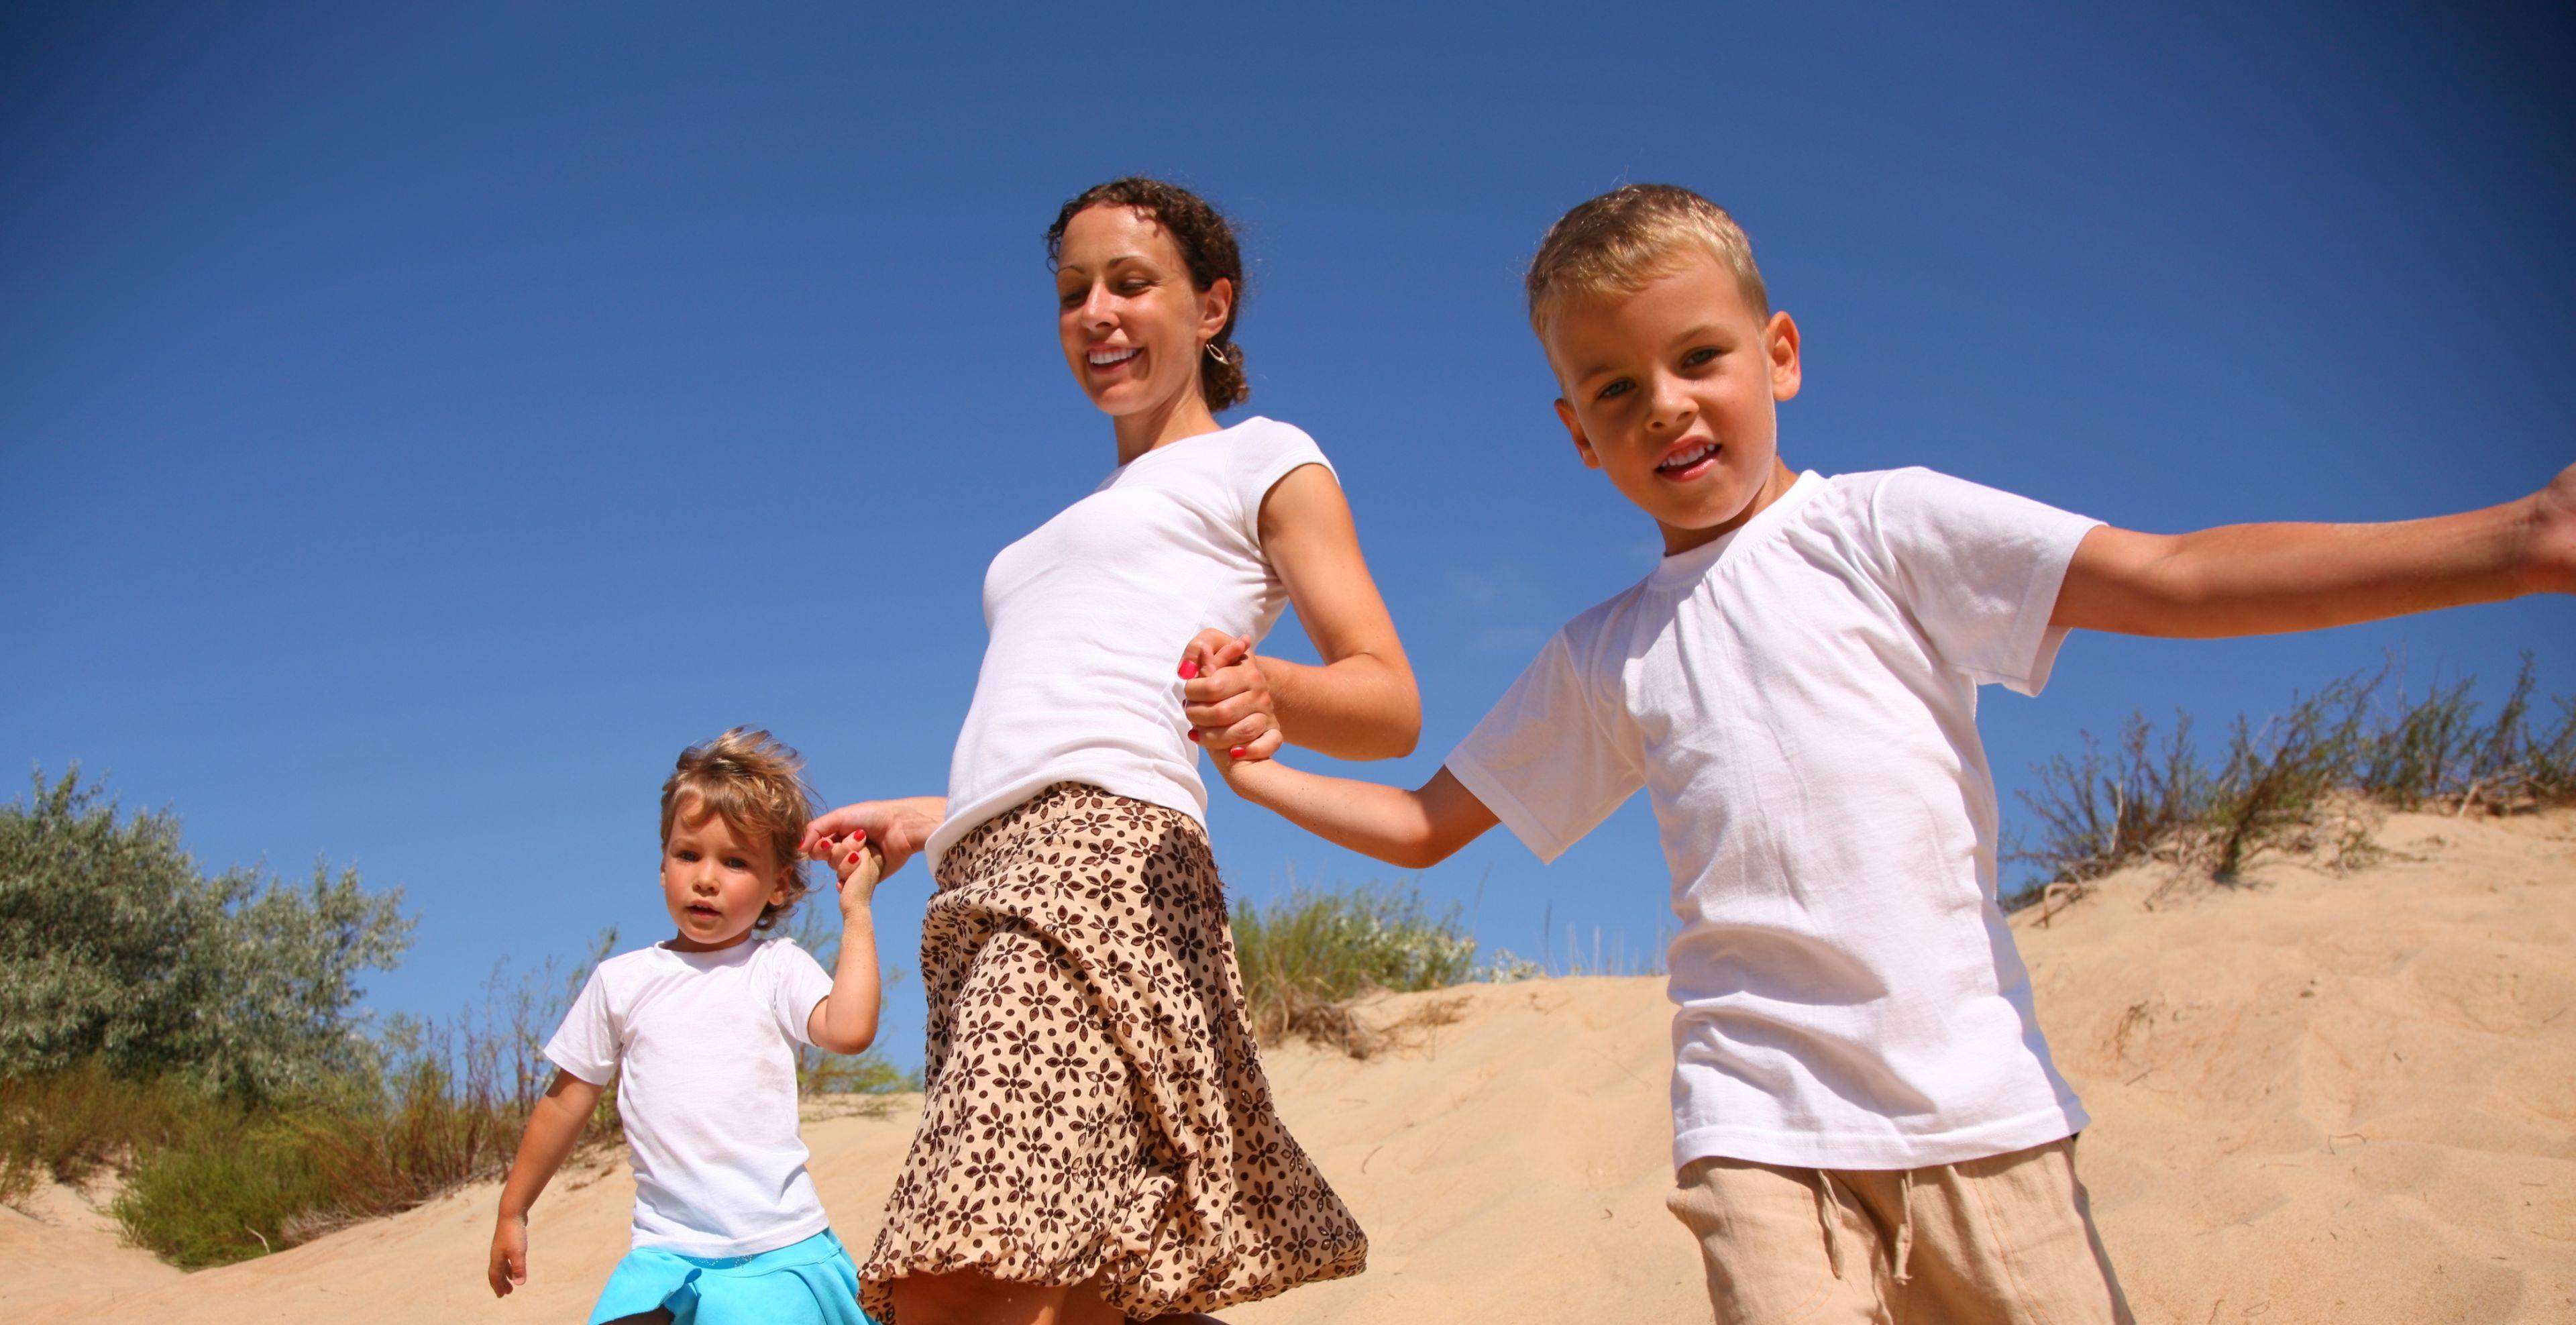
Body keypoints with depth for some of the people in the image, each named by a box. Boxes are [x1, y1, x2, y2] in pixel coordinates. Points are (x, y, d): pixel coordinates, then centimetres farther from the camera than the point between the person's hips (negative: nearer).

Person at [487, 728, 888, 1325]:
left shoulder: (778, 968, 1)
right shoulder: (621, 980, 9)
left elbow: (849, 1030, -19)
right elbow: (566, 1101, 17)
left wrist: (856, 913, -11)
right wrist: (512, 1212, 21)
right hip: (666, 1252, 2)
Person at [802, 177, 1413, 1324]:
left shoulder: (1261, 459, 13)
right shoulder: (1076, 529, 35)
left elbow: (1391, 703, 1)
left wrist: (1272, 693, -19)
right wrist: (928, 819, 31)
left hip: (1107, 862, -8)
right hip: (986, 888, 8)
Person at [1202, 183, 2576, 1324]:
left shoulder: (1879, 527, 3)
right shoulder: (1601, 658, 13)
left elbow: (2169, 580, -7)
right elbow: (1424, 825, 21)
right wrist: (1265, 773, 7)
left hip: (1976, 1103, -1)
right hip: (1759, 1122, 1)